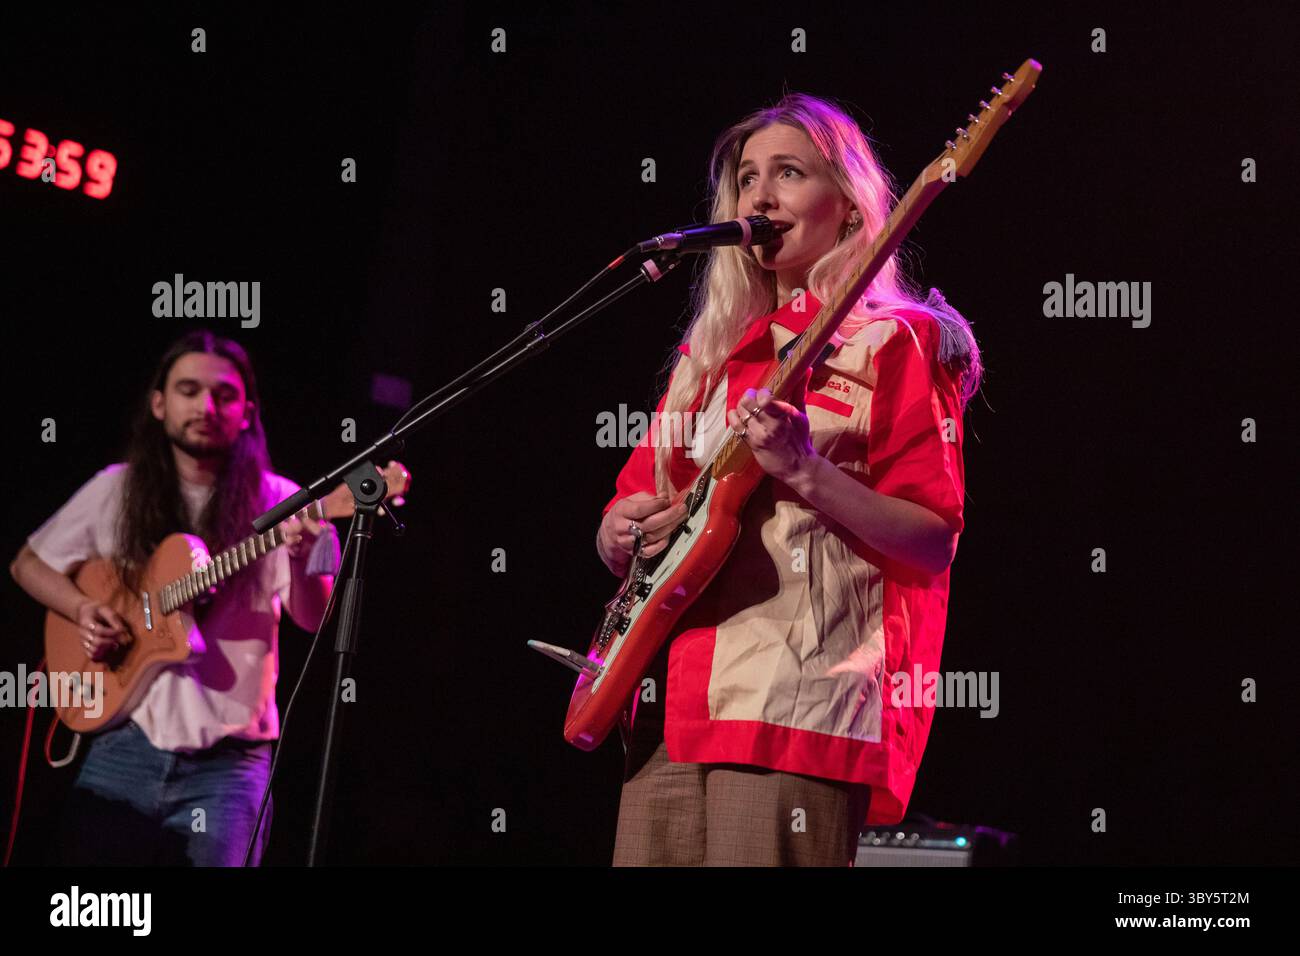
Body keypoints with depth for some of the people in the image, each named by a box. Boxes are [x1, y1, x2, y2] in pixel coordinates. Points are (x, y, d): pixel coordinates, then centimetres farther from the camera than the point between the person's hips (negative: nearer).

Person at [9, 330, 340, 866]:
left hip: (227, 761, -2)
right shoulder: (117, 491, 6)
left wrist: (300, 557, -31)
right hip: (125, 748, 2)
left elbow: (314, 619, -10)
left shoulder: (275, 502, 0)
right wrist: (83, 610, -1)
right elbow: (29, 564, 18)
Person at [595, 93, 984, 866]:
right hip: (671, 709, 7)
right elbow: (635, 502, 27)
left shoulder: (892, 344, 2)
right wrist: (621, 534, 3)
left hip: (800, 706, -6)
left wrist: (804, 469, -19)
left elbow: (935, 542, -7)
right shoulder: (710, 355, 22)